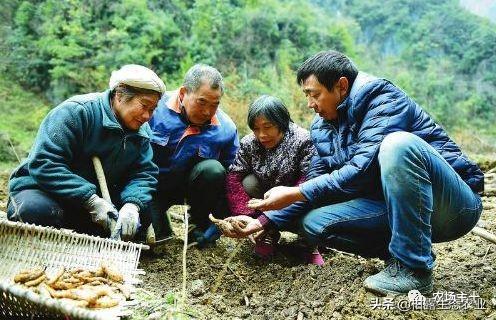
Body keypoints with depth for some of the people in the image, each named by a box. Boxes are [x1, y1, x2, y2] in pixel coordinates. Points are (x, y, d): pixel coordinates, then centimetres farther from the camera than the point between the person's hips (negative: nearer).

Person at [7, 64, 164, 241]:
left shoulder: (142, 131, 0)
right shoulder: (76, 111, -21)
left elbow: (144, 174, -8)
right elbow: (44, 163, -28)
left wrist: (132, 205, -31)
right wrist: (91, 201, -33)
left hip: (95, 198, 5)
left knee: (143, 214, -13)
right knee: (38, 209, -37)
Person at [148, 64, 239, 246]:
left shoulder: (225, 129, -14)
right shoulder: (154, 107, -19)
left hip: (189, 186, 2)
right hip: (152, 186, -2)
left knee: (213, 169, -29)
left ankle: (199, 225, -3)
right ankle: (160, 226, 12)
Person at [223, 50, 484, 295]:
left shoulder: (384, 101, -15)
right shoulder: (323, 127, 7)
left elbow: (362, 169, -27)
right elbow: (314, 187, 7)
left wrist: (295, 194, -25)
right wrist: (266, 220, -2)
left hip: (454, 204, -6)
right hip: (394, 208, 6)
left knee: (398, 143, -35)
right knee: (313, 221, -11)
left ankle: (414, 268, -23)